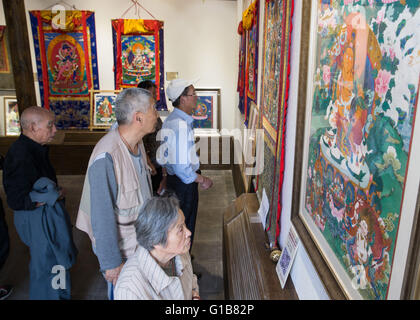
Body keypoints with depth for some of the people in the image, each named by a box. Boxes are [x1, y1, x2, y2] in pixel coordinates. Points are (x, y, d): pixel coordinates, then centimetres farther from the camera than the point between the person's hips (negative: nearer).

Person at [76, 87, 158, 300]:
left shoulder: (136, 142, -2)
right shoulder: (106, 158, -32)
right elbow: (102, 216, -27)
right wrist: (111, 262, -19)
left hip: (140, 240, 8)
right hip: (120, 246, -8)